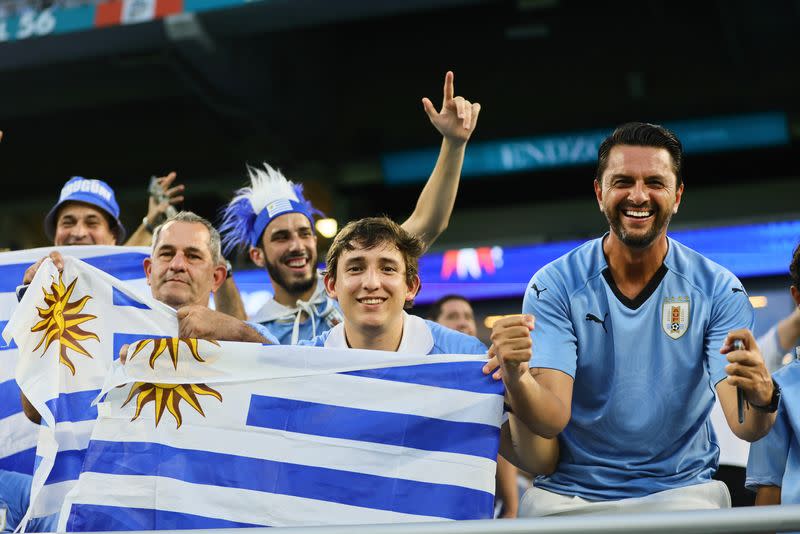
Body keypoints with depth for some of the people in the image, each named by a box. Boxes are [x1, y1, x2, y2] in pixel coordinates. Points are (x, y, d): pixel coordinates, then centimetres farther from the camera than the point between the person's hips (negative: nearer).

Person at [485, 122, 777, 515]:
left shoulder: (718, 291, -6)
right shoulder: (554, 286, -7)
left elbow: (745, 426, -14)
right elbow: (552, 419, -17)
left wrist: (761, 398, -37)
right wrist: (516, 378, -38)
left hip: (680, 489, -1)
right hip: (569, 494, 1)